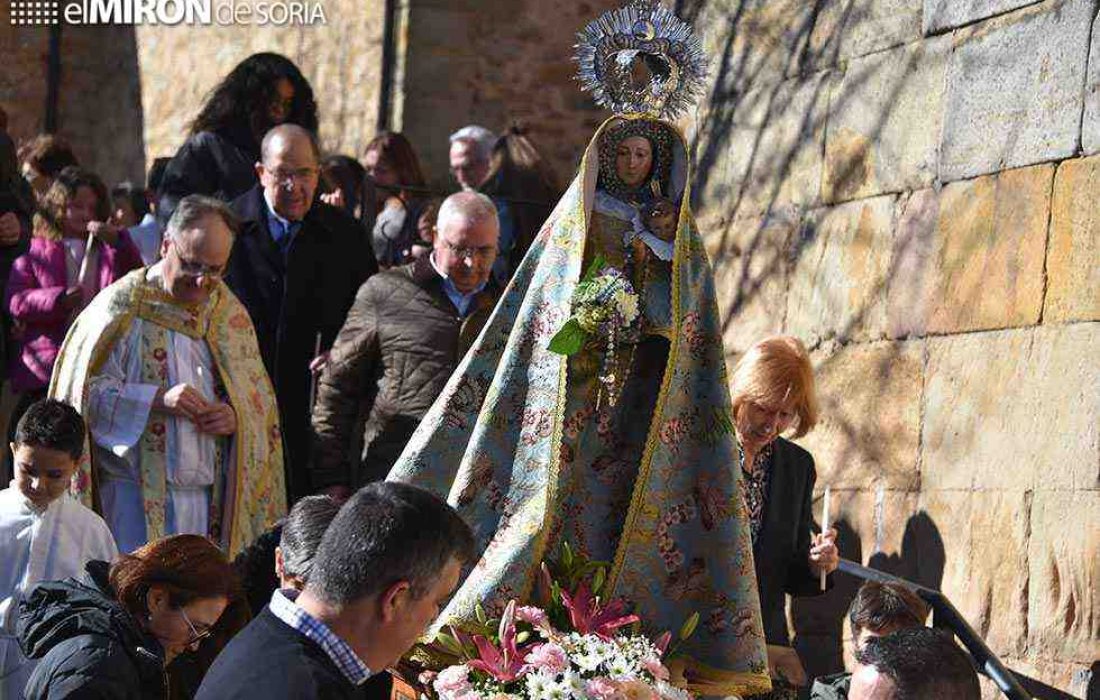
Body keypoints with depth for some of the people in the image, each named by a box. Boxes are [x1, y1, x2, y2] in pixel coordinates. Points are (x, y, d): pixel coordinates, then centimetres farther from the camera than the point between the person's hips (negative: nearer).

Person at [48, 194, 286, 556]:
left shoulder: (229, 313, 10)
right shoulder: (121, 306, -4)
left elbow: (260, 397, 16)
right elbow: (84, 390, -9)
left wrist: (236, 416, -7)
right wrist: (158, 400, -20)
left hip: (209, 495, 4)